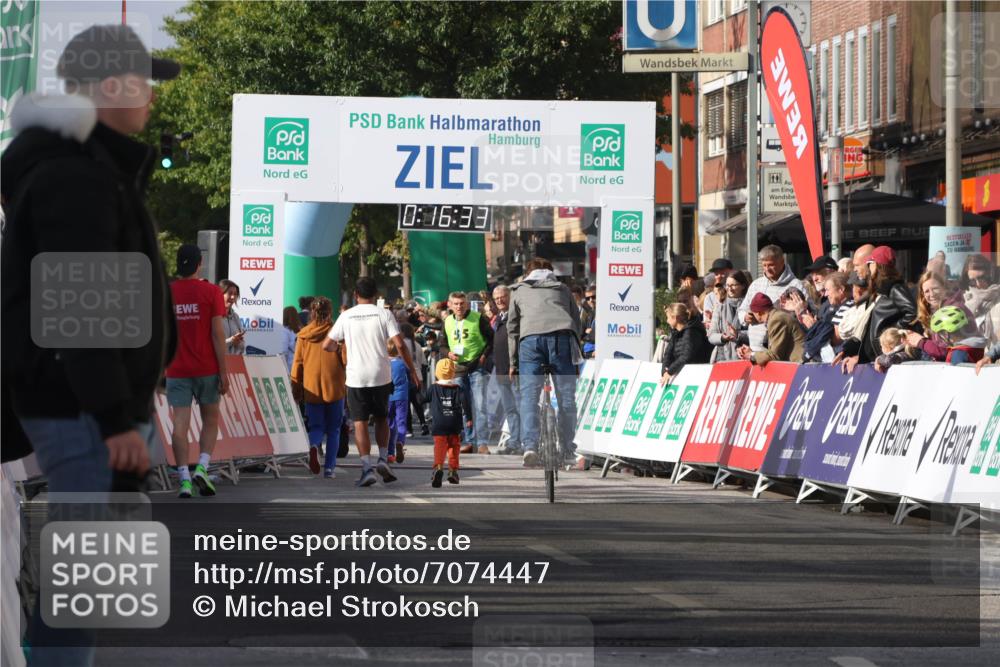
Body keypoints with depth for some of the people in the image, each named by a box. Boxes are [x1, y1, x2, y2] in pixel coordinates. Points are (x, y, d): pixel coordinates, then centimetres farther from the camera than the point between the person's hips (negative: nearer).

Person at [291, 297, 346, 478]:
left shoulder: (304, 335, 2)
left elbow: (297, 363, 5)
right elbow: (346, 359, -5)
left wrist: (296, 390, 12)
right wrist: (348, 381, 9)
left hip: (311, 388, 1)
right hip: (334, 388, -1)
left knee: (316, 427, 9)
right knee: (333, 429, 9)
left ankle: (313, 445, -24)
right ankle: (329, 468, 5)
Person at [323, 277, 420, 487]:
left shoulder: (346, 316, 1)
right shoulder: (383, 314, -2)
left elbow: (327, 345, 4)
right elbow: (400, 345, -9)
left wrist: (337, 346, 28)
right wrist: (412, 370, 0)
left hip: (356, 377, -1)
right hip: (381, 376, 1)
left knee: (360, 423, 2)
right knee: (381, 418, 19)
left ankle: (367, 468, -7)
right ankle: (383, 459, 5)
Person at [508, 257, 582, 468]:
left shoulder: (519, 291, 28)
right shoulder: (562, 289, 30)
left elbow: (512, 327, 24)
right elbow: (577, 320, 25)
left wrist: (513, 362, 26)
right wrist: (575, 352, 30)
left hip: (530, 339, 0)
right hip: (562, 336, 0)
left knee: (529, 396, -2)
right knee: (566, 396, 5)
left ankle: (529, 445, -18)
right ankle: (568, 449, 6)